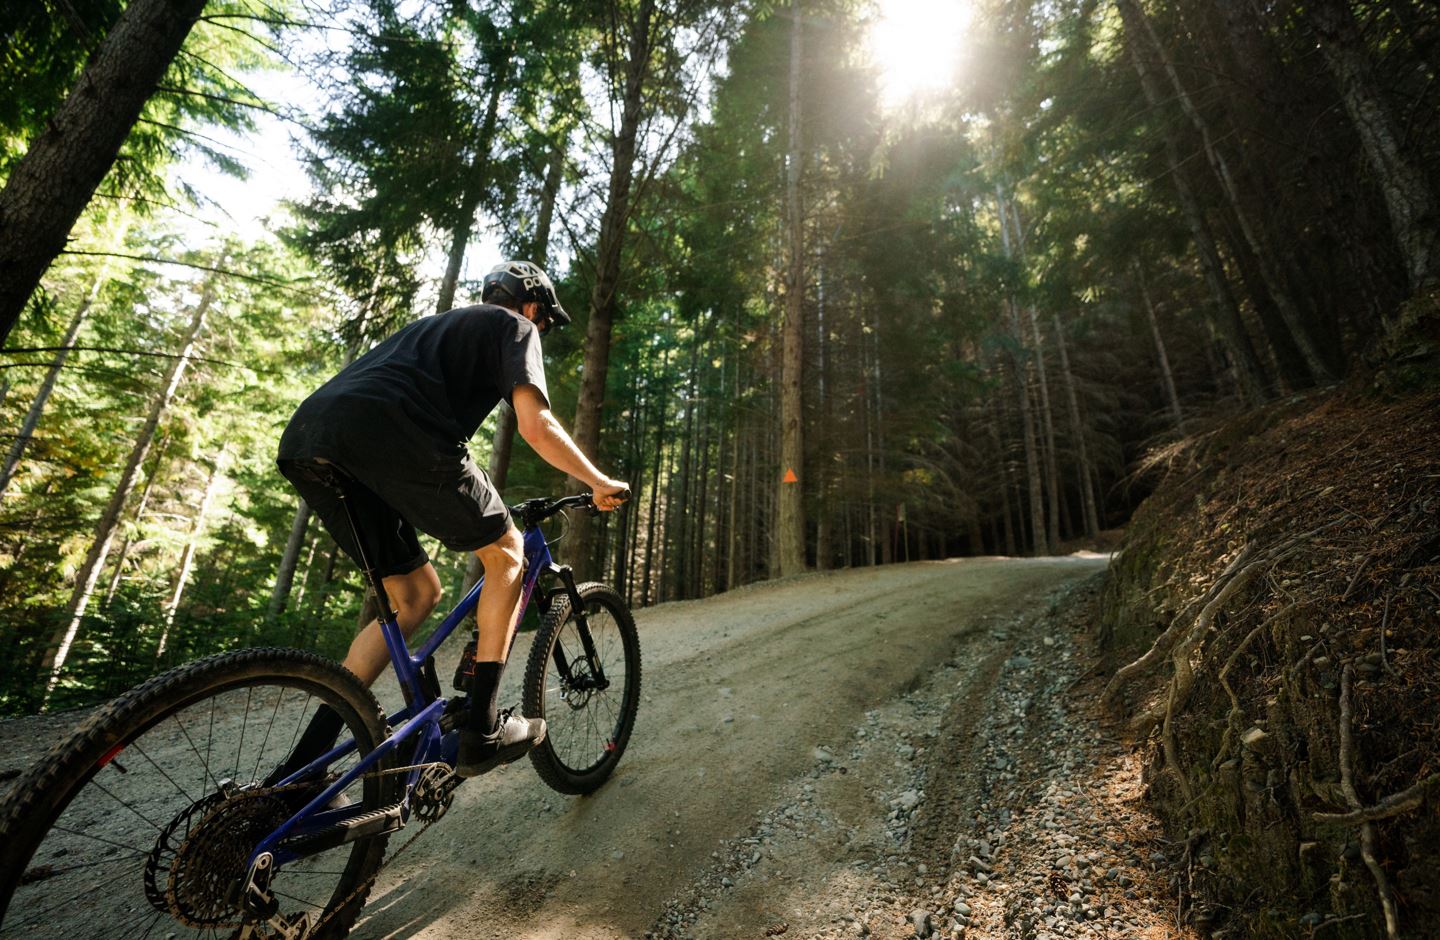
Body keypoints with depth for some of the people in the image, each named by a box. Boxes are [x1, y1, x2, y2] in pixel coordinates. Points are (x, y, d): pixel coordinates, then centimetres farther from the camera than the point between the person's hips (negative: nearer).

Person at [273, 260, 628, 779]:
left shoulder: (436, 324, 38)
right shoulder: (514, 326, 15)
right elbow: (536, 426, -2)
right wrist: (600, 483, 11)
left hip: (303, 445, 9)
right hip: (389, 435, -8)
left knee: (416, 595, 19)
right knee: (506, 552, 10)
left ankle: (301, 768, 20)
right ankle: (483, 729, 10)